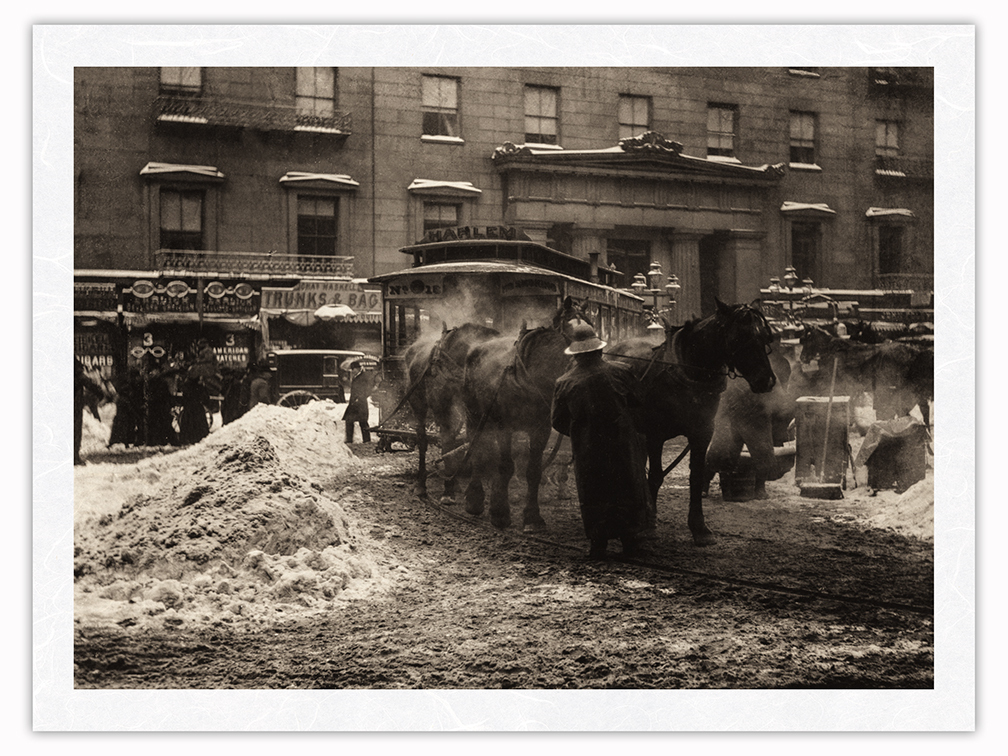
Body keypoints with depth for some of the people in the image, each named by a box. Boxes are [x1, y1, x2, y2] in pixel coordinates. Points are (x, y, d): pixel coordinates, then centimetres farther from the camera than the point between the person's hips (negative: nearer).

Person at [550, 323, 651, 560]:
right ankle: (631, 541, 17)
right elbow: (640, 401, 3)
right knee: (628, 494, 13)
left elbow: (557, 422, 0)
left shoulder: (564, 384, -7)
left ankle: (598, 544, 11)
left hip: (587, 451, 0)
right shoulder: (619, 373, -7)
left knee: (594, 498, 10)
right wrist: (633, 427, 20)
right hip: (623, 447, 0)